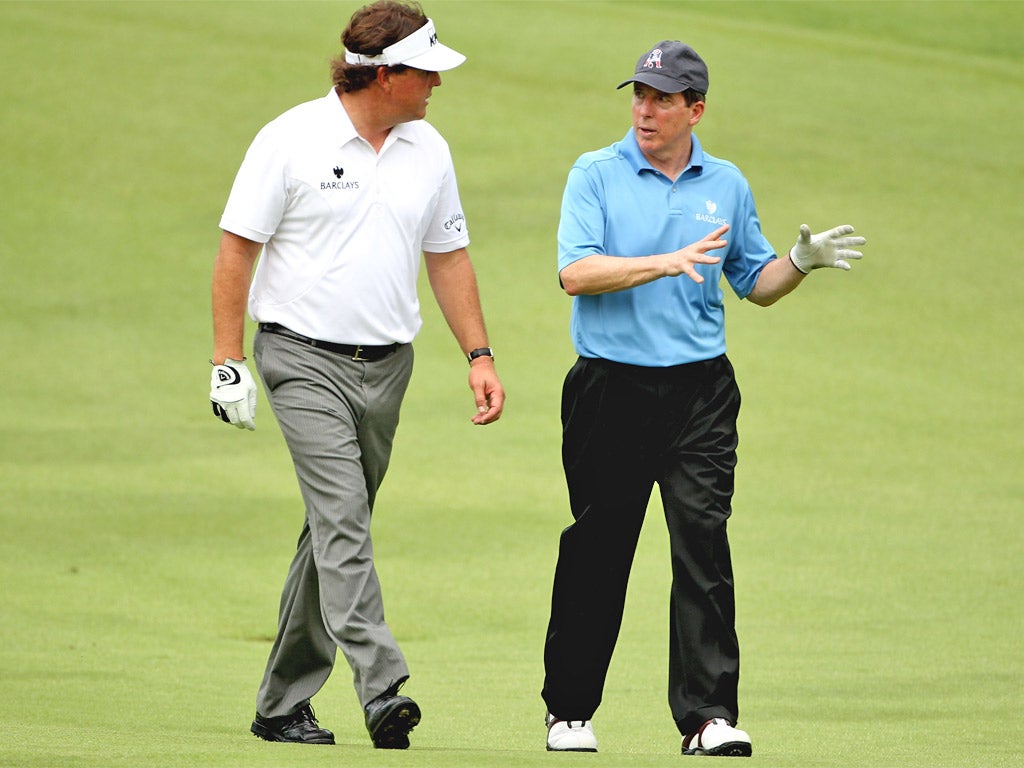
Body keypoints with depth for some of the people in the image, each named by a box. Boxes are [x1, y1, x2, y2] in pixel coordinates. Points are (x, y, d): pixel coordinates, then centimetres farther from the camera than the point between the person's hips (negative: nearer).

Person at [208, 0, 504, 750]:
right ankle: (382, 689, -29)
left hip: (386, 368, 6)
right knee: (343, 520, -18)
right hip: (305, 358, -6)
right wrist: (227, 364, -10)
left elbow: (449, 257, 16)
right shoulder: (292, 140, -8)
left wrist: (479, 356, 9)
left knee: (337, 530, 9)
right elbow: (238, 248, -6)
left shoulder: (428, 150, 9)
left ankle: (284, 703, 18)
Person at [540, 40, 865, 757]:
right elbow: (576, 273, -13)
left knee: (703, 547, -9)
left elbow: (756, 283, 18)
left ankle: (709, 717, -11)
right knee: (596, 554, 3)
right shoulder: (596, 175, 1)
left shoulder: (727, 186, 11)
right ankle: (569, 710, 16)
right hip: (611, 388, -1)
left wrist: (802, 261, -2)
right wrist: (668, 262, -23)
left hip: (700, 394, 2)